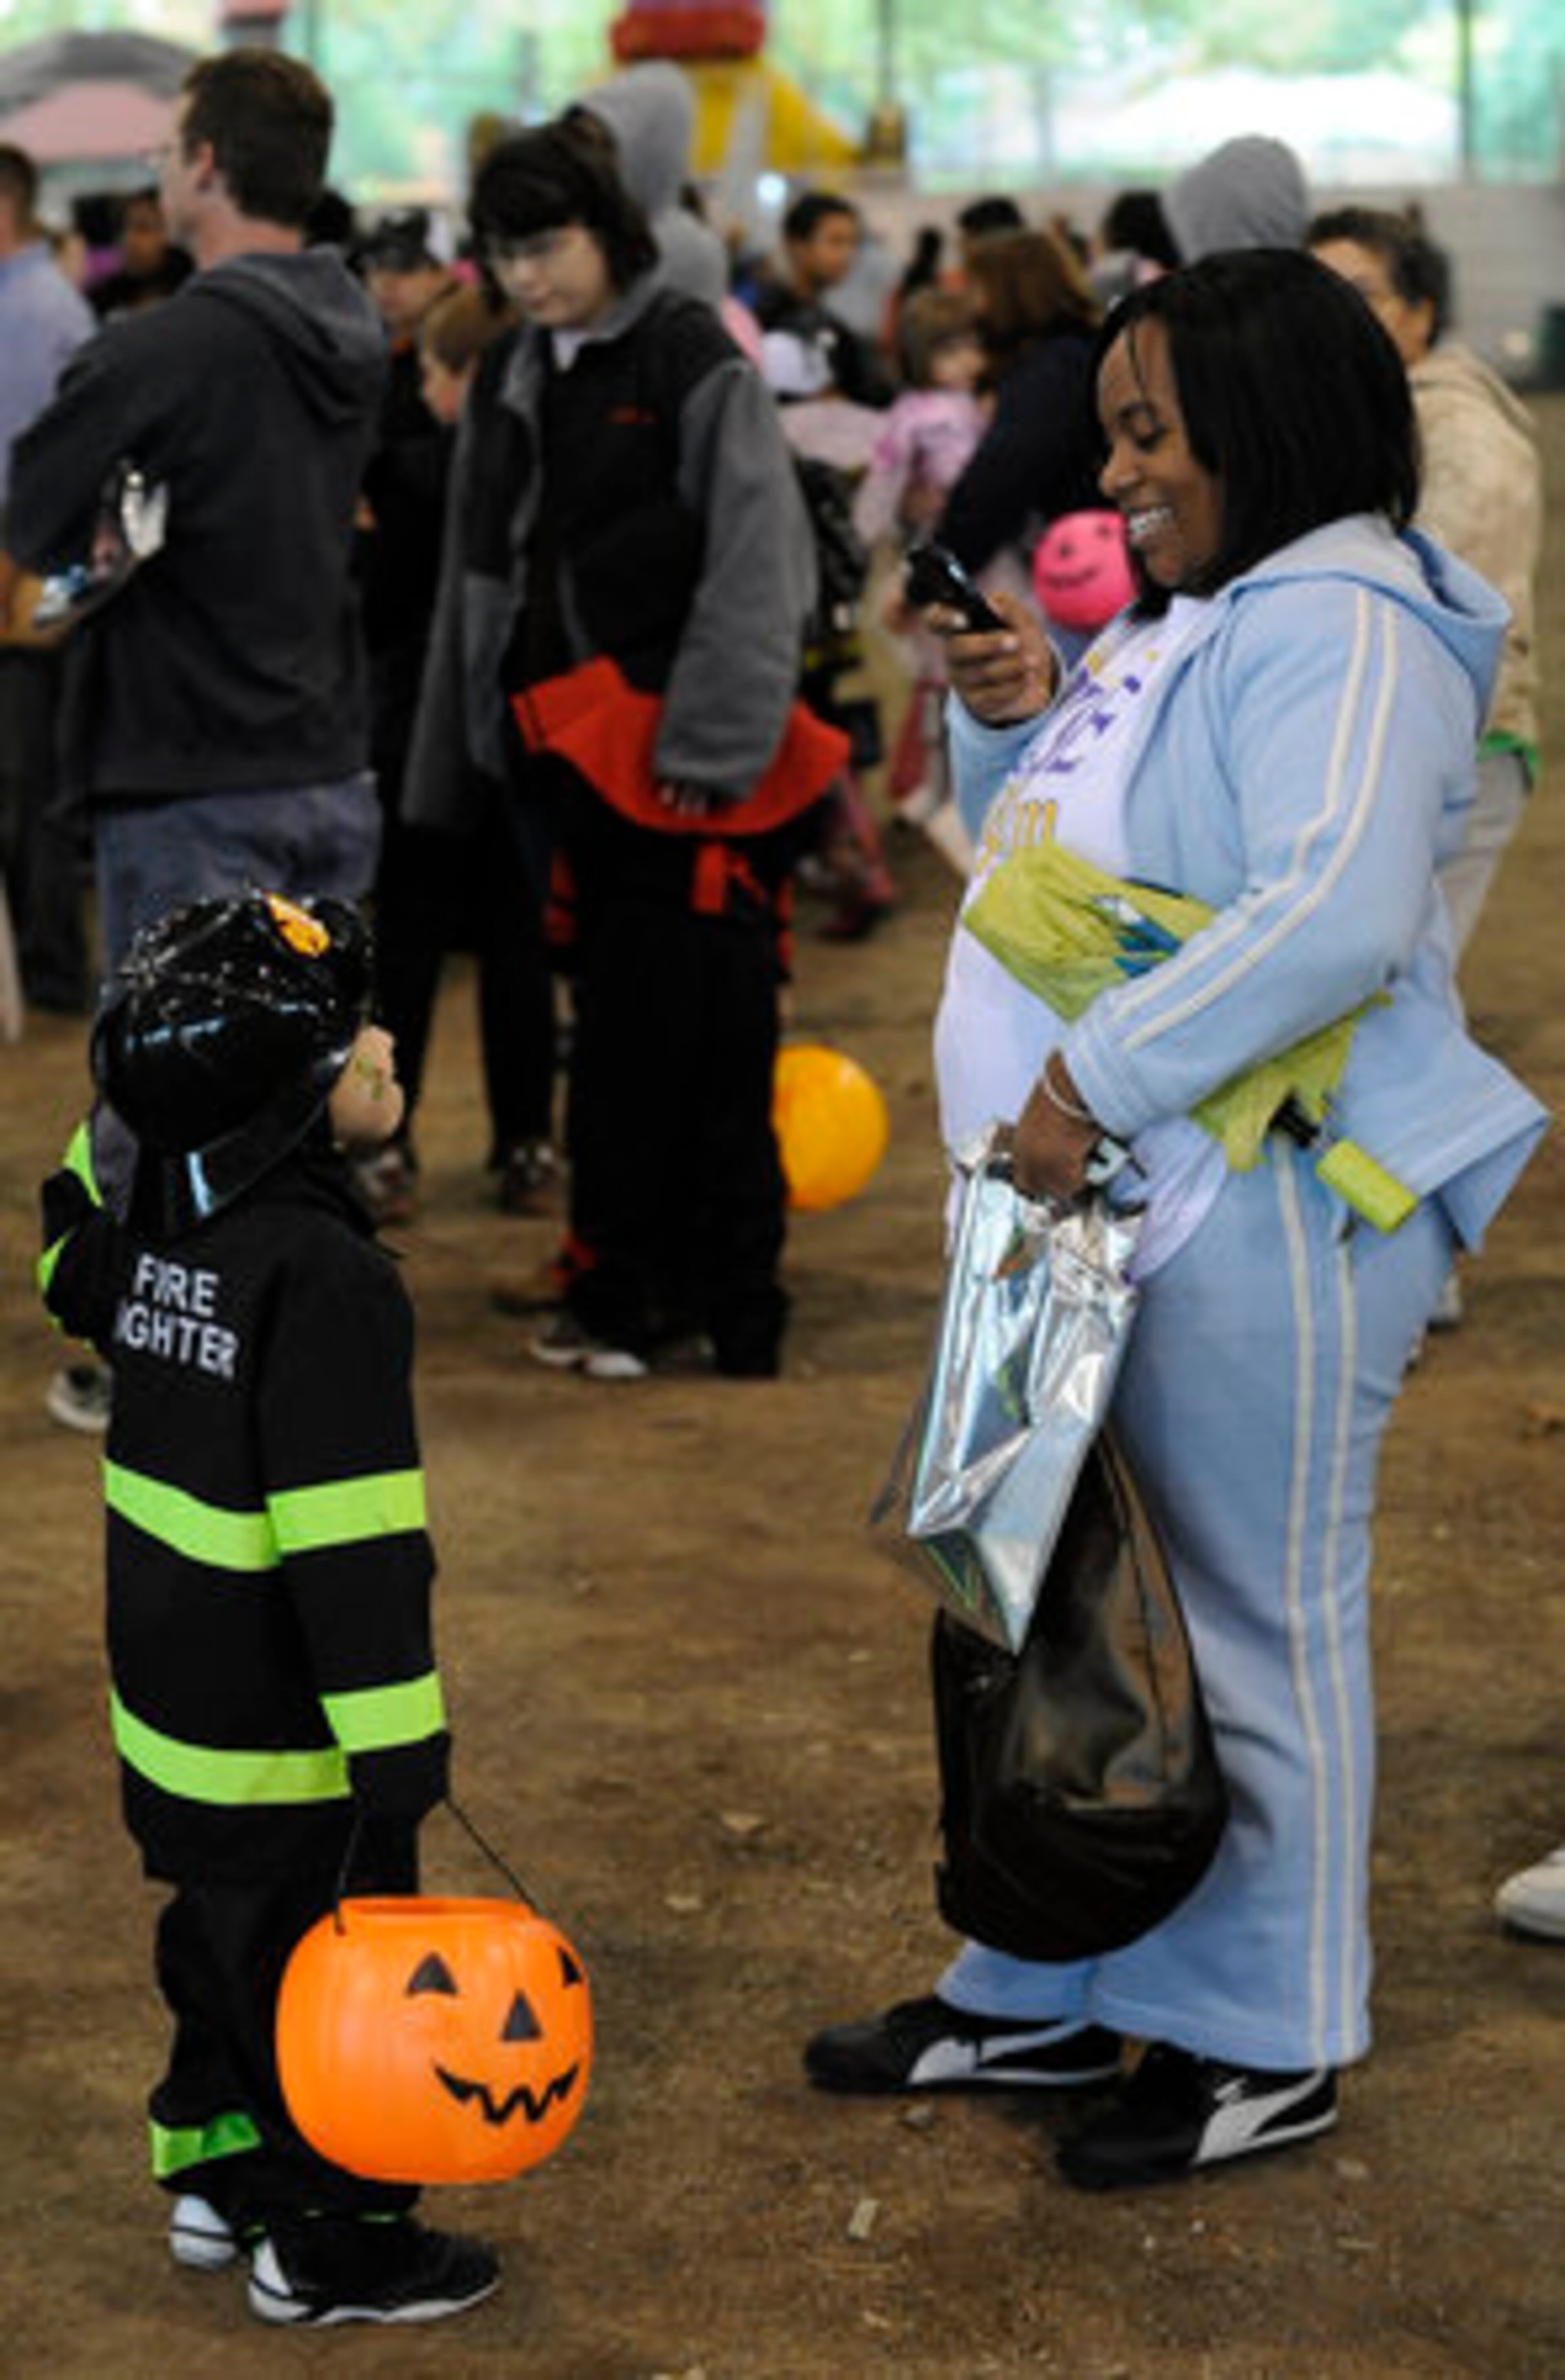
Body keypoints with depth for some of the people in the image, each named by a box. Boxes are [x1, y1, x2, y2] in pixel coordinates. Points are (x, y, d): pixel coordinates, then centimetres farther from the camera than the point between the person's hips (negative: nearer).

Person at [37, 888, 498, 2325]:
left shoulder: (158, 1214, 0)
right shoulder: (325, 1280, -26)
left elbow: (73, 1269, 27)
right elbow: (350, 1545, -28)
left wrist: (126, 1107, 17)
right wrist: (398, 1747, -26)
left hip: (169, 1715, 8)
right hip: (287, 1743, -8)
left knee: (223, 1936, 25)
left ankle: (215, 2170, 40)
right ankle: (328, 2245, 22)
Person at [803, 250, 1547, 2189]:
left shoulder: (1336, 632, -16)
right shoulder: (1185, 618, 15)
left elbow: (1335, 914, -30)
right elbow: (1052, 849, 26)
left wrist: (1103, 1078, -29)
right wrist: (1013, 719, 6)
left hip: (1261, 1224, -10)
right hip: (1094, 1206, 10)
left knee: (1263, 1622, 4)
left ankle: (1264, 2045, 19)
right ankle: (1037, 1996, 32)